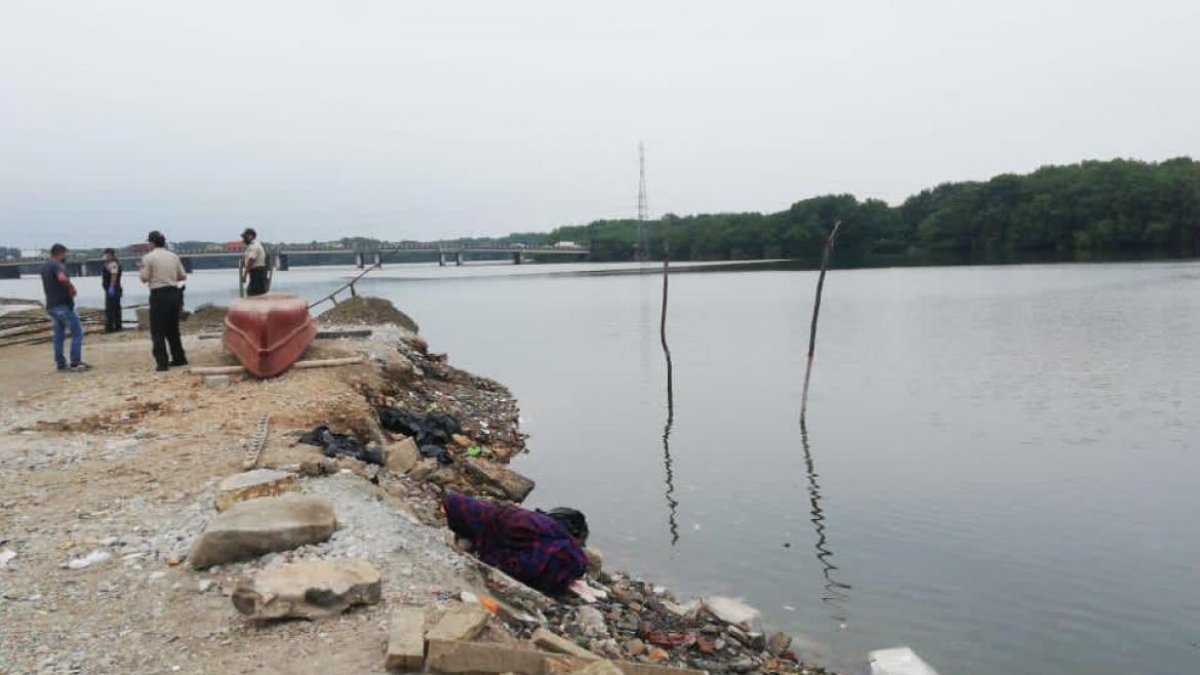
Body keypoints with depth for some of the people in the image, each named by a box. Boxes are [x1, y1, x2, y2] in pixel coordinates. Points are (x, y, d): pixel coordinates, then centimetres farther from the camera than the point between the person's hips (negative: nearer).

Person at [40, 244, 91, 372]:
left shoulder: (45, 267, 17)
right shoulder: (58, 265, -14)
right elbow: (62, 278, -36)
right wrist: (71, 286, -19)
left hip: (51, 305, 9)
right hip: (63, 304, -9)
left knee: (59, 335, 12)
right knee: (77, 332, -4)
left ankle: (60, 364, 13)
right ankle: (76, 362, -6)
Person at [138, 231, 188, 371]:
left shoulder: (148, 257, -6)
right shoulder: (173, 256, 8)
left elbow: (144, 278, -8)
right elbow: (183, 276, 9)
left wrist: (141, 270, 11)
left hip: (159, 295, -5)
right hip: (174, 293, 5)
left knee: (158, 331, 0)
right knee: (173, 328, 18)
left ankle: (162, 362, -5)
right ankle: (179, 358, 22)